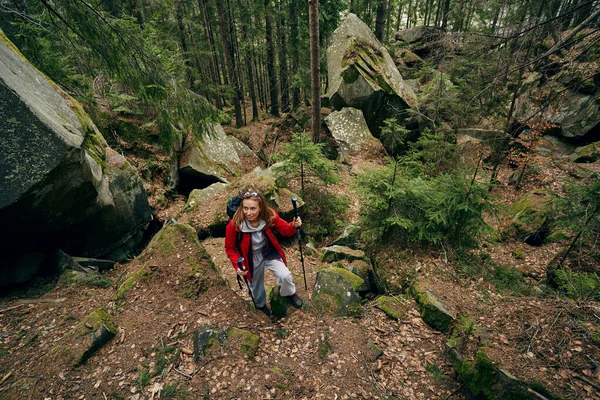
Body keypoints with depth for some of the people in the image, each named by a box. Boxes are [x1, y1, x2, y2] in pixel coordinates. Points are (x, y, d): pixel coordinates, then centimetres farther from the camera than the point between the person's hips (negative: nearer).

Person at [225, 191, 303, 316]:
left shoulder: (270, 216, -25)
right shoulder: (234, 225, -29)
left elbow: (285, 229, -9)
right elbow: (230, 248, -12)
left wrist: (294, 226, -31)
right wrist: (237, 265, -25)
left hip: (270, 253, 1)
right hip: (251, 258, 0)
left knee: (285, 276, -16)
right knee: (256, 284, 22)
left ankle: (289, 294, 23)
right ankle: (261, 304, 59)